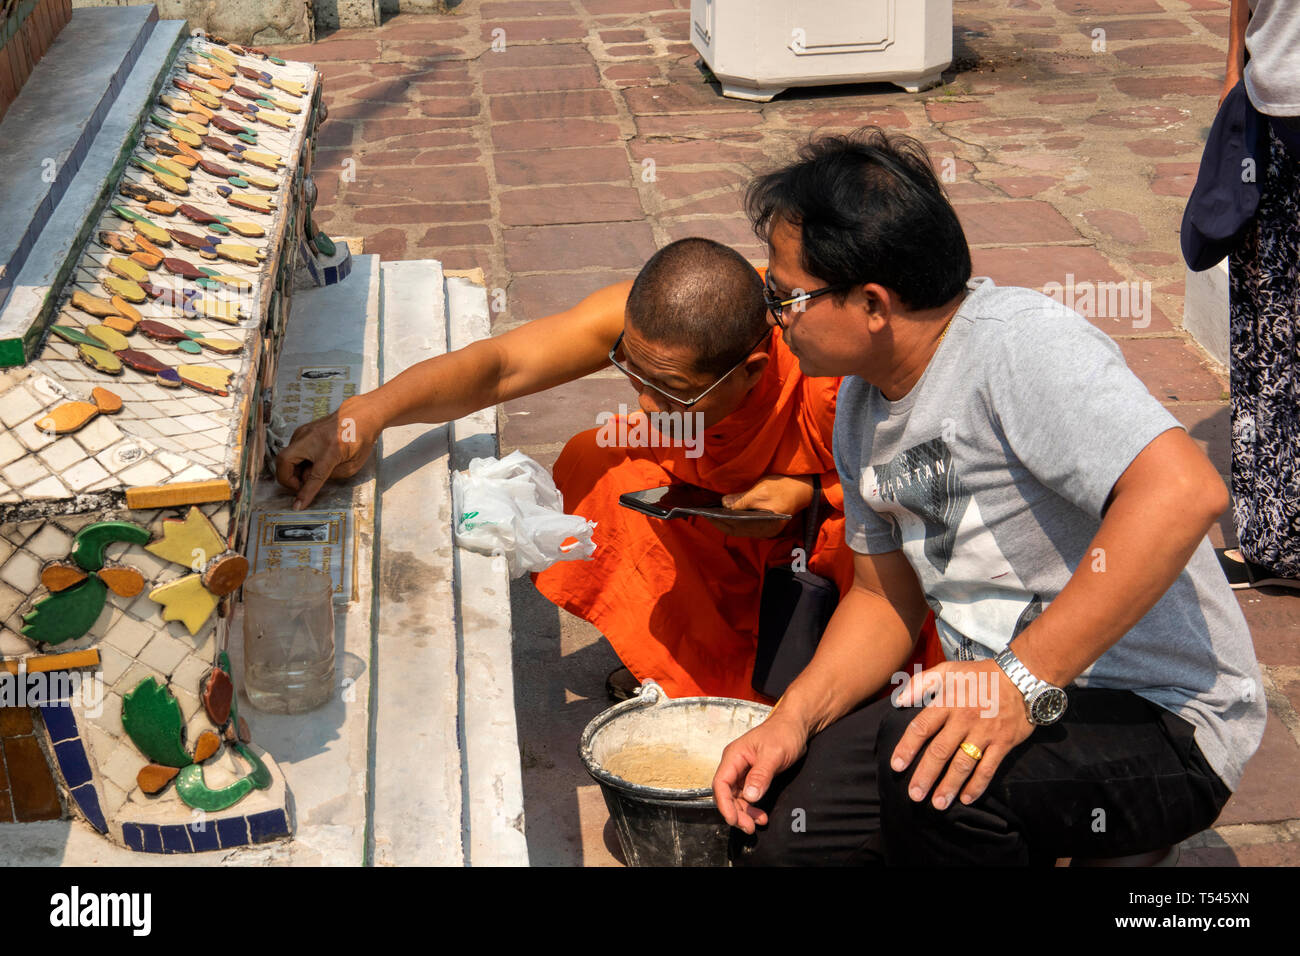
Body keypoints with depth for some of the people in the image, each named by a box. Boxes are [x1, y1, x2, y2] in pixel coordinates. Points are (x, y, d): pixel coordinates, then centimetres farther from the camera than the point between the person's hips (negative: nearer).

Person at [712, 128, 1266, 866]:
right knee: (778, 820, -1)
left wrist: (1026, 681, -34)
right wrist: (795, 718, -1)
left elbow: (1185, 491, -35)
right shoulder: (862, 406, 8)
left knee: (921, 765, -33)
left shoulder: (1019, 342, -21)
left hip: (1165, 723, -8)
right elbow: (884, 594, 16)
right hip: (1014, 703, 9)